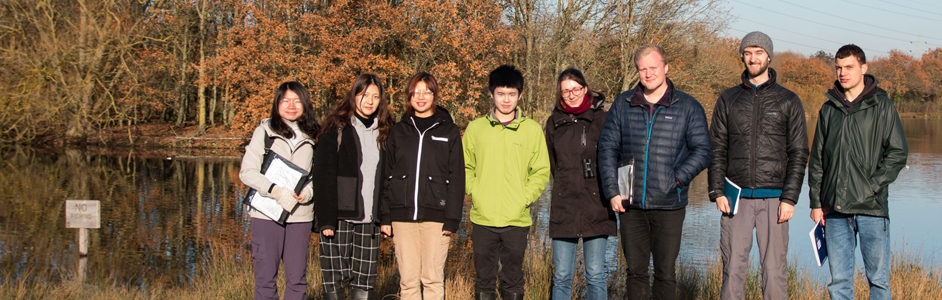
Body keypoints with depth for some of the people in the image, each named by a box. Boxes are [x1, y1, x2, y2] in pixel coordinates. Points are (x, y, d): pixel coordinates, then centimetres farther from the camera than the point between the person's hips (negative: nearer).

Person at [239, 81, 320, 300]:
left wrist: (309, 191, -6)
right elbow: (247, 172, -4)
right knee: (265, 276, 0)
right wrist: (276, 191, -16)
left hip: (300, 216, 3)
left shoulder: (310, 138, 11)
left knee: (297, 278, 4)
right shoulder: (264, 132, 3)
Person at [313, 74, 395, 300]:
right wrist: (326, 219, -14)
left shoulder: (383, 132, 13)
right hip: (340, 216, -4)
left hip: (370, 218, 4)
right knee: (334, 277, -3)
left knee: (364, 280, 5)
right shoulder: (337, 128, -1)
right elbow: (323, 176, -6)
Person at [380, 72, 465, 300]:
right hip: (403, 216, 2)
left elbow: (457, 177, 2)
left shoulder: (449, 131, 6)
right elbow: (387, 175, 12)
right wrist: (385, 217, 4)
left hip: (435, 216, -2)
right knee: (408, 280, 2)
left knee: (433, 278, -1)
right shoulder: (399, 131, 12)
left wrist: (452, 219, -6)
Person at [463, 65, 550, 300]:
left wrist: (524, 199, -6)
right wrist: (475, 193, -3)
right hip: (483, 219, 1)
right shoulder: (475, 128, 5)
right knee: (484, 280, 7)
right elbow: (465, 167, 11)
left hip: (517, 219, -1)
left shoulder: (532, 129, 3)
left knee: (513, 281, 8)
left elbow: (541, 172, 5)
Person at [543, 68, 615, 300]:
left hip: (597, 208, -2)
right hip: (563, 209, 2)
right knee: (562, 277, 3)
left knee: (595, 275, 1)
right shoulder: (554, 123, 11)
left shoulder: (601, 119, 2)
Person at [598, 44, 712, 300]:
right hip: (630, 205, 2)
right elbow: (607, 147, 7)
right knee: (635, 271, 8)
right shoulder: (623, 104, 8)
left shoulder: (688, 107, 2)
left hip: (669, 205, -2)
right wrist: (612, 191, -2)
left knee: (665, 273, 5)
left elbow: (702, 151, 0)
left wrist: (677, 179, -14)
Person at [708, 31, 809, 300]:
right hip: (736, 199, 1)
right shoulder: (728, 99, 11)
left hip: (774, 199, -1)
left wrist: (790, 198, -6)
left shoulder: (788, 101, 6)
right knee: (732, 270, 0)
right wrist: (717, 191, -2)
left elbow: (799, 154, 3)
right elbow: (717, 149, 9)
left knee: (774, 270, -1)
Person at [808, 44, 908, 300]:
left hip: (871, 207, -3)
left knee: (878, 278, 0)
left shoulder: (882, 106, 3)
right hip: (835, 209, 3)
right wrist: (816, 201, 7)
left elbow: (898, 153, 0)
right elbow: (817, 159, 14)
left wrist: (872, 186, -11)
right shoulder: (829, 109, 12)